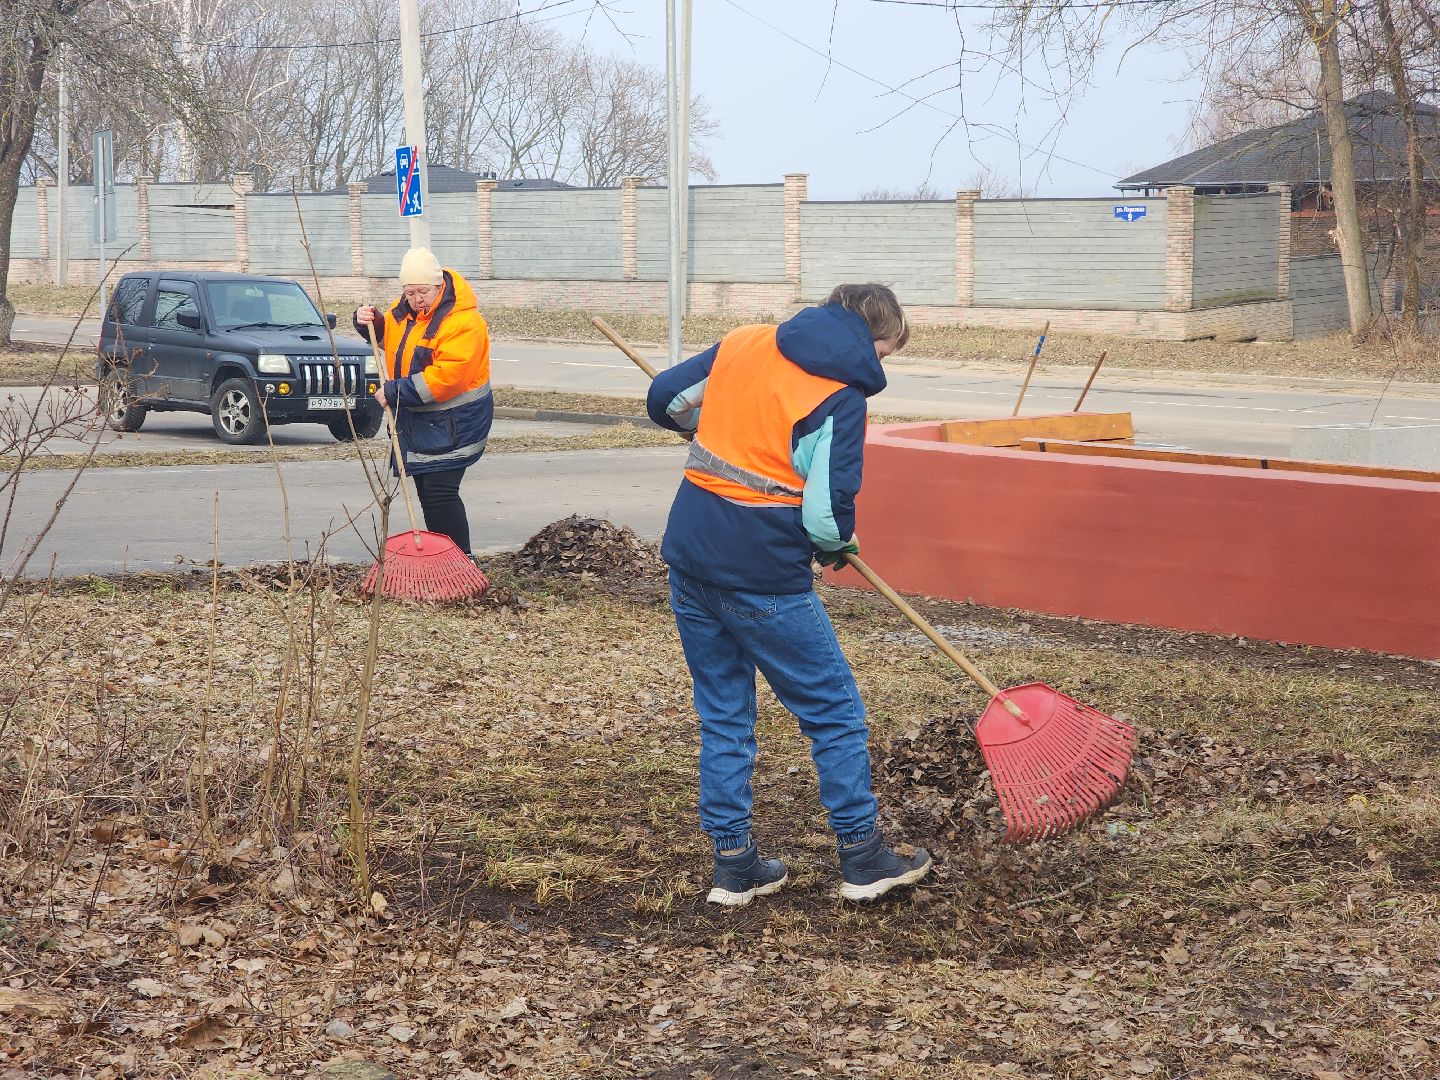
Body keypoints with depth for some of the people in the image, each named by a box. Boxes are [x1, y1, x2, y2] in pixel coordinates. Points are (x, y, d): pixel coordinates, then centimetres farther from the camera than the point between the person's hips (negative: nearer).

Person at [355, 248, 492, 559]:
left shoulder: (463, 323, -22)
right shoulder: (405, 310, 6)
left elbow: (445, 376, -28)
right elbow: (388, 334, 26)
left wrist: (395, 392, -24)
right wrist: (369, 322, 3)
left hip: (452, 422, -9)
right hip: (416, 420, 9)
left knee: (439, 492, -15)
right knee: (426, 492, 13)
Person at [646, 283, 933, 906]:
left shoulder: (742, 343, 5)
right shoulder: (841, 397, -12)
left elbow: (665, 400, 13)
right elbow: (827, 513, -17)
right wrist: (837, 546, 6)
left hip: (688, 553, 6)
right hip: (761, 573, -6)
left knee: (722, 714, 18)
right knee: (833, 710, 11)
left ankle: (734, 864, 21)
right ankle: (862, 857, 19)